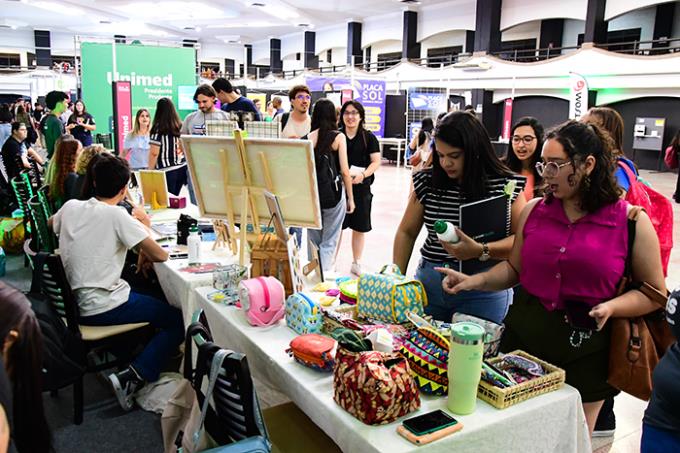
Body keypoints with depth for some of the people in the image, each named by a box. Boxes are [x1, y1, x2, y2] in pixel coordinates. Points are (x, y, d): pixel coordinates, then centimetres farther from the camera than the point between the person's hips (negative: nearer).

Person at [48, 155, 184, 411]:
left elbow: (50, 224, 26)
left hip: (73, 301, 8)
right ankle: (132, 378, -12)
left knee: (148, 294, 29)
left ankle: (131, 355, 24)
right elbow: (161, 255, -20)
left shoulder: (71, 207, 0)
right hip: (101, 308, -8)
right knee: (179, 321, -2)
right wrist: (144, 253, 2)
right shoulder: (116, 215, -19)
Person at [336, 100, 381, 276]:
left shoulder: (369, 137, 3)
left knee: (359, 227, 10)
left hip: (361, 187, 1)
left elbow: (376, 161, 0)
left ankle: (356, 263, 26)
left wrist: (363, 174, -18)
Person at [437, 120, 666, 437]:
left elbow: (654, 292, -1)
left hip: (585, 353, -2)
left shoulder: (632, 221, -8)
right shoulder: (534, 210, 1)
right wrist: (474, 281, -7)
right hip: (523, 340, 3)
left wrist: (612, 307, -18)